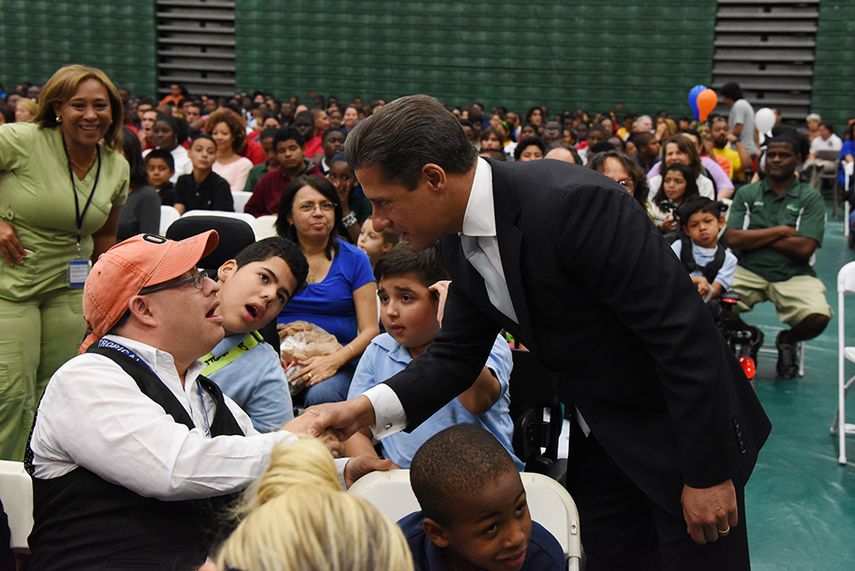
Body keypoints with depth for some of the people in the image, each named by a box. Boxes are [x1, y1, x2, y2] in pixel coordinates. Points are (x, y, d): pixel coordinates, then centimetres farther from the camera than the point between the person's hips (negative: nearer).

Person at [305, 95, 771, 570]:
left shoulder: (572, 203, -30)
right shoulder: (460, 240, -4)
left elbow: (685, 334, -27)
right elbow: (456, 357, 4)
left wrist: (708, 471, -21)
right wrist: (365, 408, -11)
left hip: (683, 433, -7)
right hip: (600, 438, 7)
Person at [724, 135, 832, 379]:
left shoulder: (811, 198, 3)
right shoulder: (746, 194, 9)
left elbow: (804, 248, -9)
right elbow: (732, 239, -4)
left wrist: (755, 237, -4)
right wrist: (779, 231, -6)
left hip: (794, 275, -1)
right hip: (749, 271, 1)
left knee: (818, 317, -30)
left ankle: (787, 341, 9)